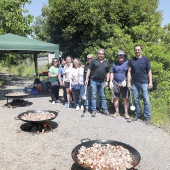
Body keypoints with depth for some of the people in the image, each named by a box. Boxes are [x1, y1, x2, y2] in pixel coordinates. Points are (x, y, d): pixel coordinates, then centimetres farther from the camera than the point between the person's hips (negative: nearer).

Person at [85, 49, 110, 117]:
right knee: (93, 96, 1)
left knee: (103, 96, 10)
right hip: (93, 81, -3)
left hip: (102, 81, 3)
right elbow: (89, 70, -2)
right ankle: (94, 110, 8)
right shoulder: (93, 61, -1)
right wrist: (86, 79, -10)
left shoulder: (106, 62, 9)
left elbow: (107, 72, 12)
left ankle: (105, 109, 18)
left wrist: (107, 81, 4)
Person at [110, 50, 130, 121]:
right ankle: (117, 112, 17)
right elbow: (112, 73, 14)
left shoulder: (127, 63, 2)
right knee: (116, 98, 5)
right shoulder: (115, 63, 11)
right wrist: (111, 81, 4)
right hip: (115, 83, 3)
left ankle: (126, 113, 6)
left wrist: (125, 80, -12)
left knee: (125, 99, -1)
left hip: (124, 84, -3)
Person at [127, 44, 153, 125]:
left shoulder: (145, 59, 2)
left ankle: (147, 117, 5)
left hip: (144, 83, -2)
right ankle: (137, 114, 22)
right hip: (134, 83, 2)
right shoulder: (131, 60, 7)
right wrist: (128, 83, -1)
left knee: (146, 100, -2)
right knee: (136, 99, 9)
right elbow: (129, 72, 6)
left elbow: (149, 71, 3)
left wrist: (150, 82, -5)